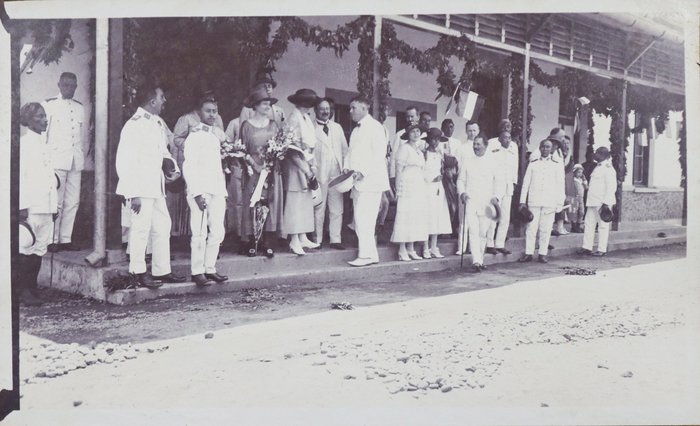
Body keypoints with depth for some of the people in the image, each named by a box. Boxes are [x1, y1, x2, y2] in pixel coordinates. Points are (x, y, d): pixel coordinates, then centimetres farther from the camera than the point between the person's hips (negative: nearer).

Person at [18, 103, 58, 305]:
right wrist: (22, 206, -16)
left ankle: (32, 289, 16)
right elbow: (19, 176, -11)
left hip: (46, 206, 7)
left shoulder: (45, 145, 17)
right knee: (27, 250, -3)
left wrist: (54, 204, 18)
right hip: (31, 207, -7)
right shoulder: (23, 144, -6)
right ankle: (23, 291, 5)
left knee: (39, 250, 9)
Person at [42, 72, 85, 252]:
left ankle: (66, 239, 10)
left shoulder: (80, 107, 17)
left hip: (76, 161, 5)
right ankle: (52, 240, 1)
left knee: (73, 202, 3)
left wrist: (81, 154, 11)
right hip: (57, 159, -4)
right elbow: (42, 132, 2)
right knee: (56, 201, -7)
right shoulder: (49, 105, 3)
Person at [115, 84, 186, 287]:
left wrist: (170, 160, 3)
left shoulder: (158, 124, 12)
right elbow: (125, 162, -16)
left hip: (156, 186, 9)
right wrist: (133, 194, -20)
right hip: (140, 188, -9)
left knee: (163, 226, 11)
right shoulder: (134, 125, -14)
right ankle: (139, 273, 10)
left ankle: (162, 271, 20)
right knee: (141, 227, -3)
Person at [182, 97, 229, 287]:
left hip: (217, 192, 7)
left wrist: (224, 193, 17)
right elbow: (188, 167, -10)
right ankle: (197, 272, -1)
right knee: (200, 234, -7)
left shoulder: (215, 138, 20)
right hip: (200, 192, -7)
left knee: (217, 232, 5)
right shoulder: (194, 136, -3)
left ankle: (210, 269, 13)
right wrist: (197, 194, -17)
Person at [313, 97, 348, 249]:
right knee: (319, 209, 0)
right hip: (319, 174, -4)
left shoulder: (337, 127, 18)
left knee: (337, 209, 3)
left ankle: (335, 239, 8)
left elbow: (345, 150, 17)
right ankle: (317, 241, 8)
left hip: (336, 173, 4)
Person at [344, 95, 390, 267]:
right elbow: (350, 152, 23)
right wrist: (347, 167, 3)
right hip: (358, 182, 9)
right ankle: (370, 254, 14)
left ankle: (366, 255, -8)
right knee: (360, 219, 7)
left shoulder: (375, 127, -5)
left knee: (363, 218, -13)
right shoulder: (355, 130, 21)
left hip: (370, 180, -8)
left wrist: (363, 172, -20)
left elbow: (379, 154, -14)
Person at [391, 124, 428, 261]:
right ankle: (402, 251, -4)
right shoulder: (404, 147, -3)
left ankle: (411, 249, 12)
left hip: (419, 187, 8)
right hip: (406, 185, -8)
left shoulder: (419, 151, 19)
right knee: (404, 216, -7)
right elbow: (399, 168, -8)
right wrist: (398, 189, -14)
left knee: (416, 217, 7)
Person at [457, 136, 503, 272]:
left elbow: (498, 181, 9)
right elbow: (461, 179, 14)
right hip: (471, 201, 0)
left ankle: (480, 260, 18)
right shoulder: (466, 160, 11)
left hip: (487, 203, 0)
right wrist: (462, 192, -4)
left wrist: (496, 197, -5)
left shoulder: (492, 161, 7)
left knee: (483, 233, 5)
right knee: (473, 232, -13)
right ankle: (476, 261, -17)